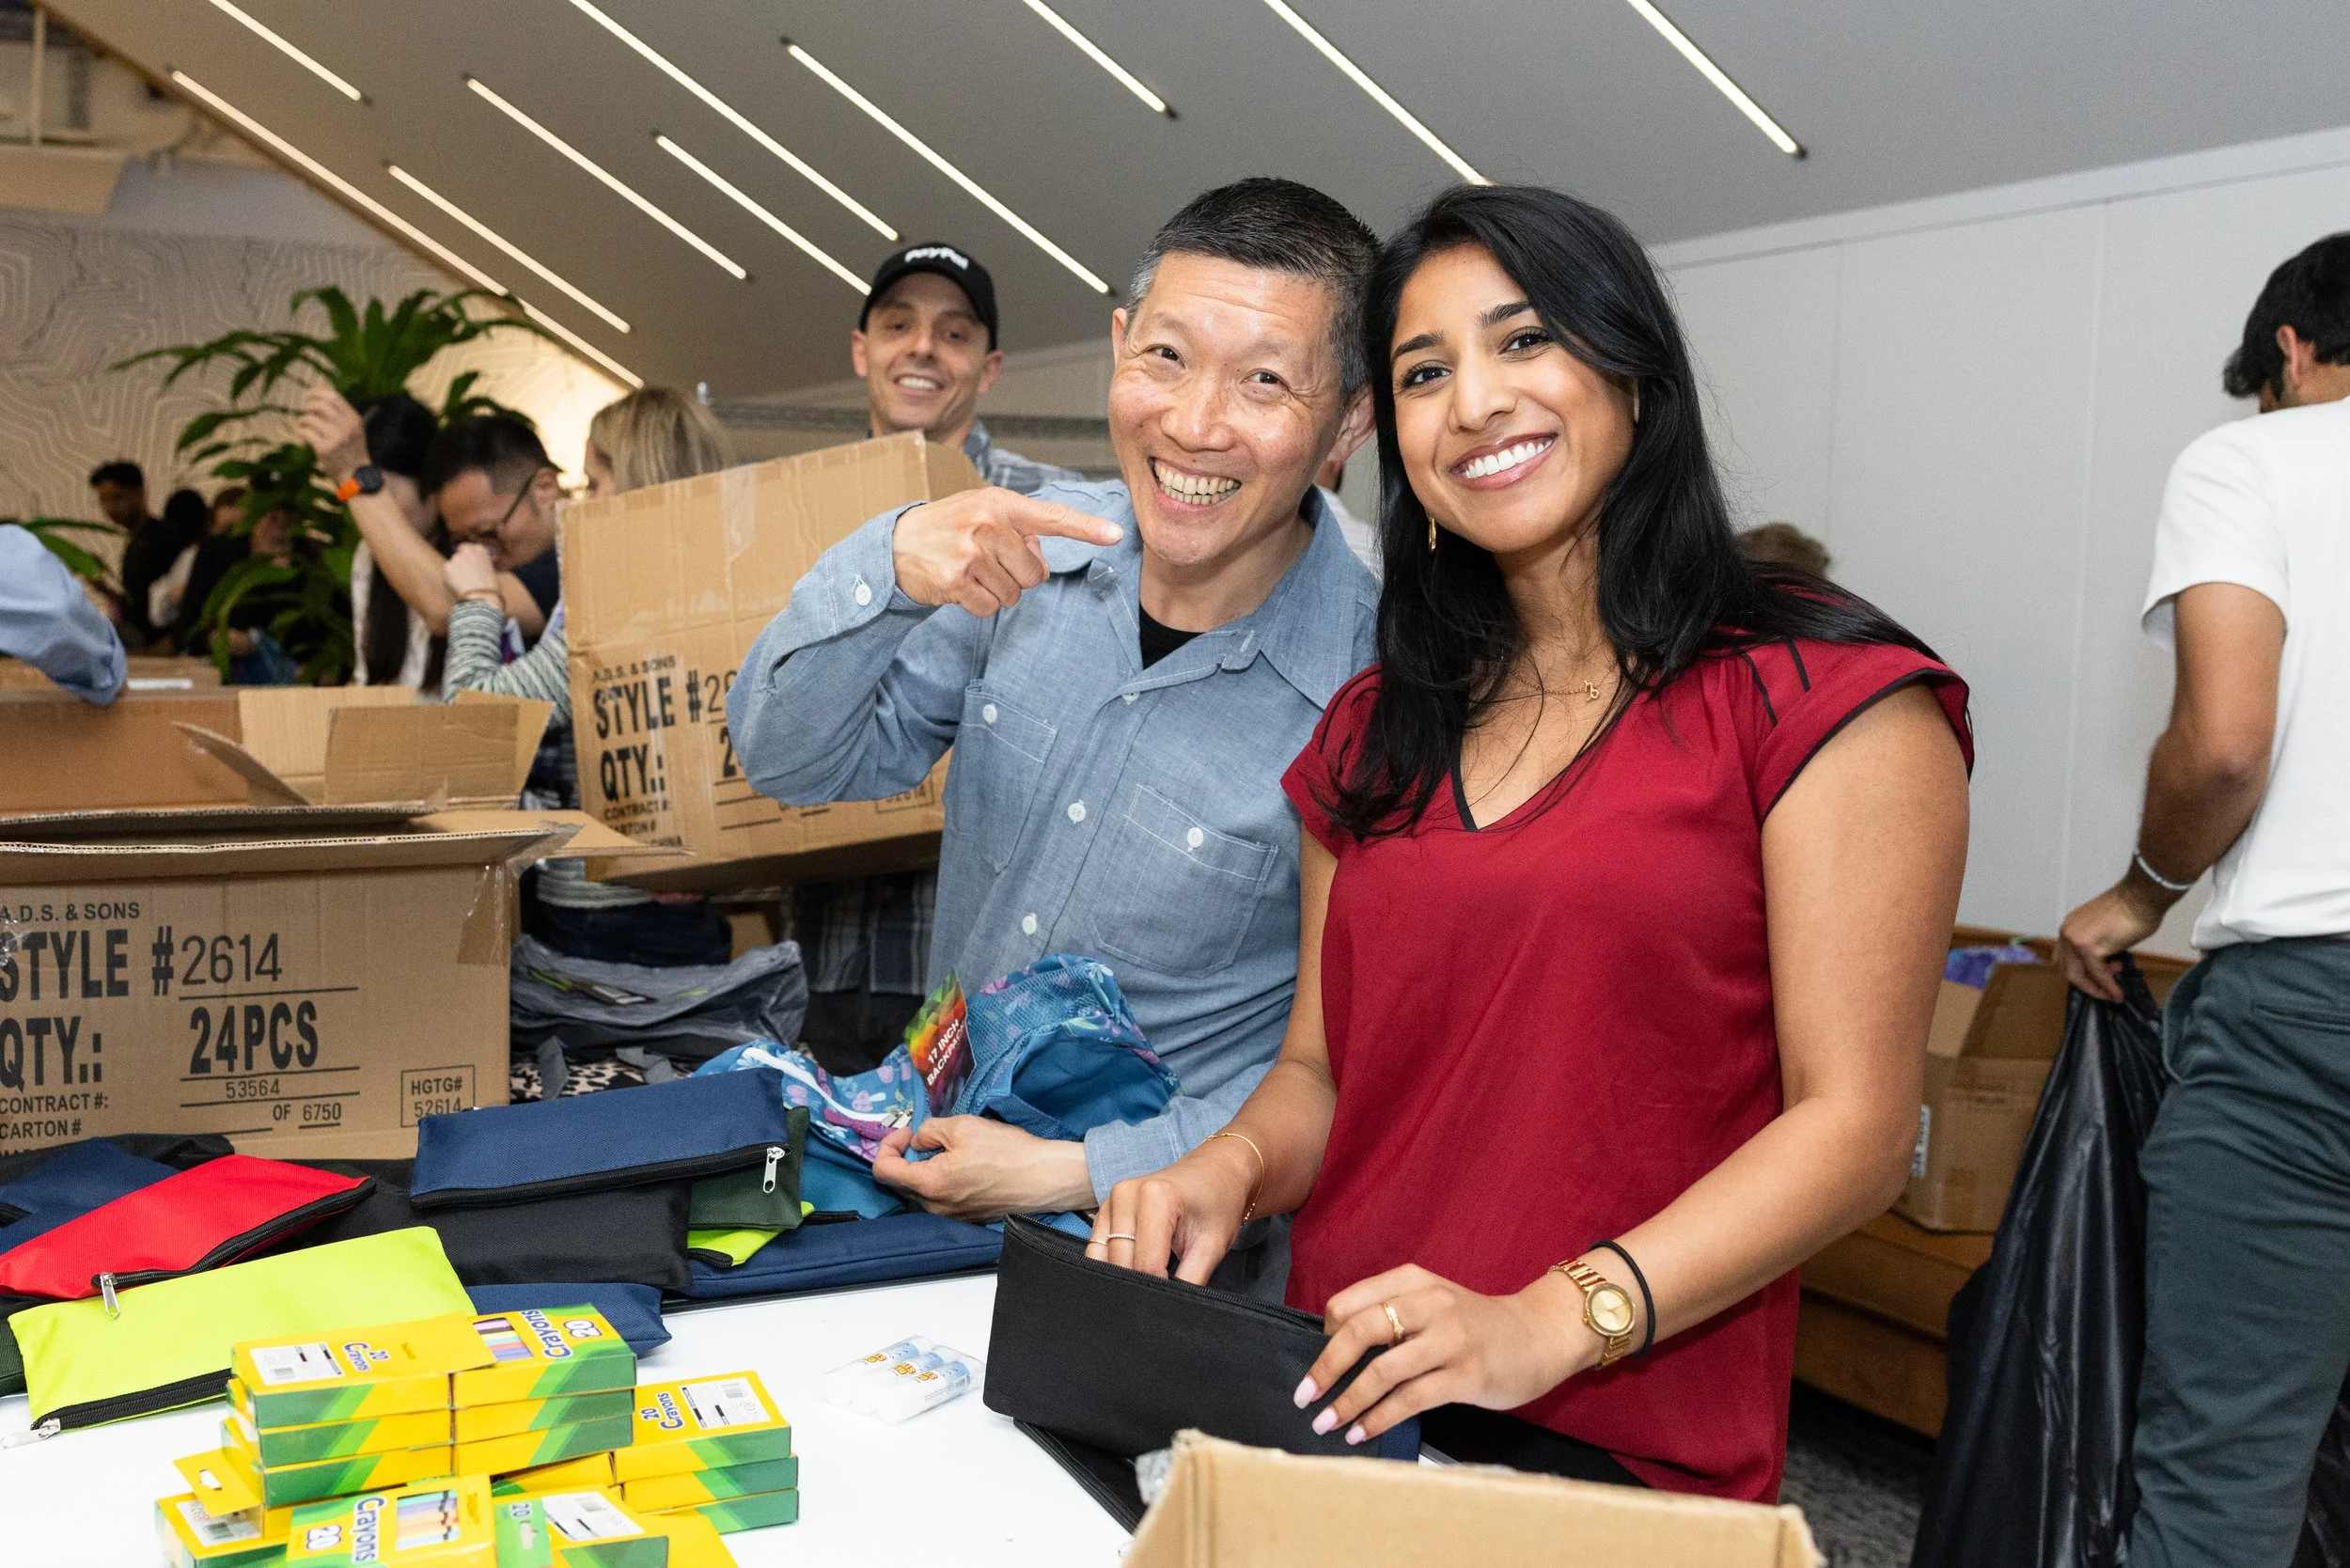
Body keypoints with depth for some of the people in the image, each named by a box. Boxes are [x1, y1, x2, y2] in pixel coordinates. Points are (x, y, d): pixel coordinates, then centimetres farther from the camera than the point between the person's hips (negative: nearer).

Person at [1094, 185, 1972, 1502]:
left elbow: (1854, 1125, -10)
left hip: (1625, 1456, -5)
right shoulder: (1377, 727, 14)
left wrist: (1553, 1322, -21)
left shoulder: (1830, 698, -5)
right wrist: (1229, 1168, -6)